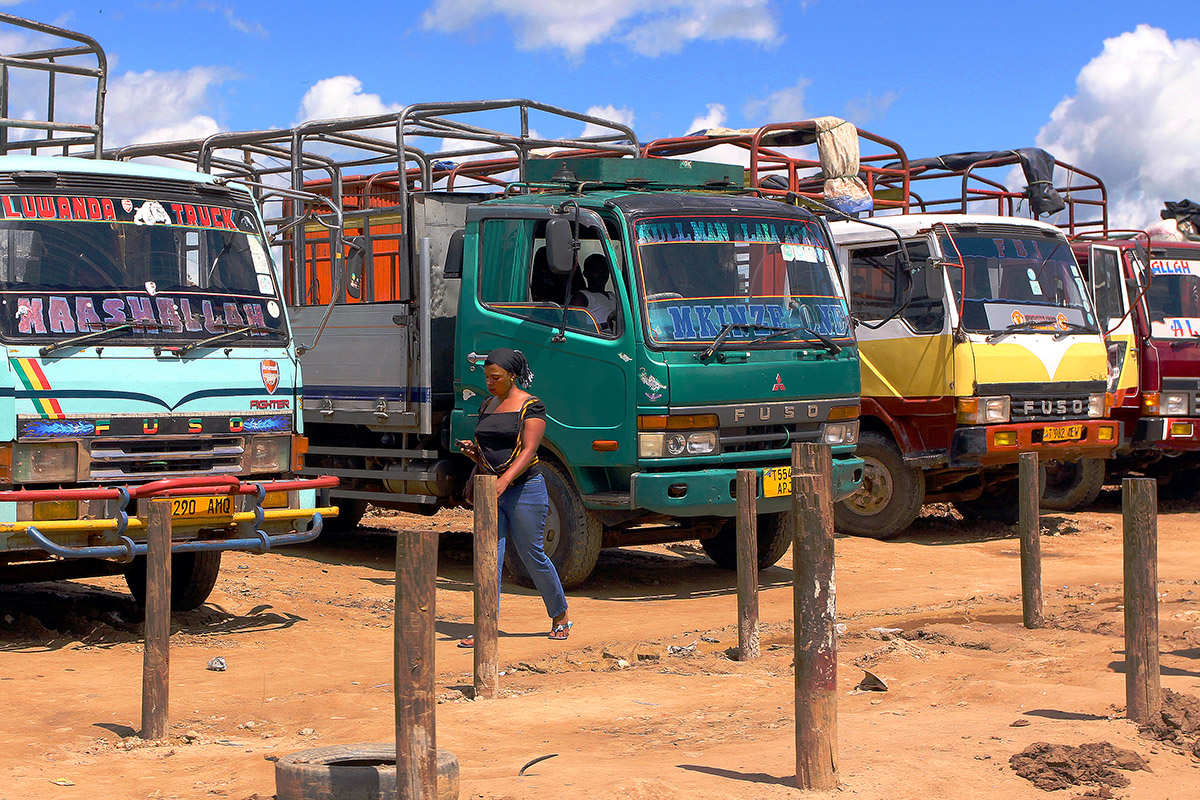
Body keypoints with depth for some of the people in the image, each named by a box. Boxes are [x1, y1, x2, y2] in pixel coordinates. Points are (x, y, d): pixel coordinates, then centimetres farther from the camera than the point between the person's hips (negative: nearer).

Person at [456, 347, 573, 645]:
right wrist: (472, 449, -1)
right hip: (491, 490, 6)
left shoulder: (531, 406, -7)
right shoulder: (487, 406, 14)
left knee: (533, 556, 3)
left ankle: (560, 615, 24)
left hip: (524, 489, -5)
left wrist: (505, 480, -30)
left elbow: (528, 451, -17)